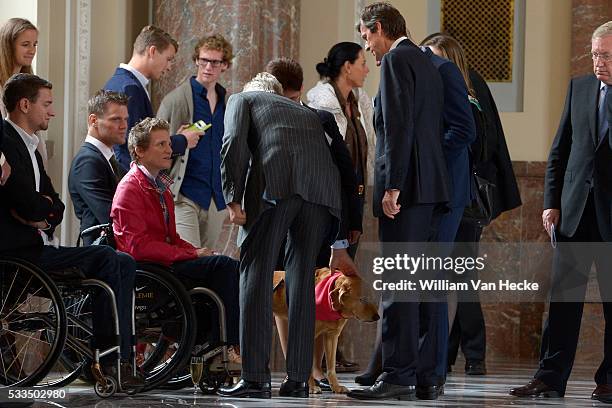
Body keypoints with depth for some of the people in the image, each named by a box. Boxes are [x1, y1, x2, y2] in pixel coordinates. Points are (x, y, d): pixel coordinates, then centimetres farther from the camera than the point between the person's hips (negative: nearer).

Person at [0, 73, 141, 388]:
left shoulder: (29, 147, 21)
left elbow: (57, 207, 15)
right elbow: (28, 205, -21)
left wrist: (43, 214, -7)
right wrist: (46, 207, 1)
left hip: (34, 248, 10)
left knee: (124, 264, 4)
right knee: (105, 258, -20)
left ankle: (120, 358, -2)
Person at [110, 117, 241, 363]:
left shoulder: (160, 186, 22)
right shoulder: (130, 188, -9)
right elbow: (139, 246, -18)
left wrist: (199, 252, 0)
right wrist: (192, 255, -18)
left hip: (167, 261, 9)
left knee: (228, 266, -14)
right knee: (224, 265, -23)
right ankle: (233, 347, -24)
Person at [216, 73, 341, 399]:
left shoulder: (242, 99, 26)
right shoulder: (306, 113, 38)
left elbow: (234, 143, 4)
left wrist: (233, 200, -1)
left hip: (273, 182, -4)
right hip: (322, 186, 4)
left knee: (256, 274, -1)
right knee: (301, 277, 11)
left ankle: (255, 378, -6)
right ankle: (297, 379, 8)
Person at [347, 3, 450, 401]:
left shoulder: (396, 61, -6)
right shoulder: (428, 65, 21)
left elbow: (398, 128, -16)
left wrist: (392, 187, -19)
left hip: (407, 187, -9)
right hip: (433, 188, 9)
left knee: (398, 284, -10)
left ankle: (398, 375, -13)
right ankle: (426, 376, 9)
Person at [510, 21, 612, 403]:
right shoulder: (579, 88, 11)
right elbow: (560, 151, 13)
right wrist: (551, 202, 7)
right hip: (575, 210, 4)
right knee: (564, 293, 0)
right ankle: (551, 377, -1)